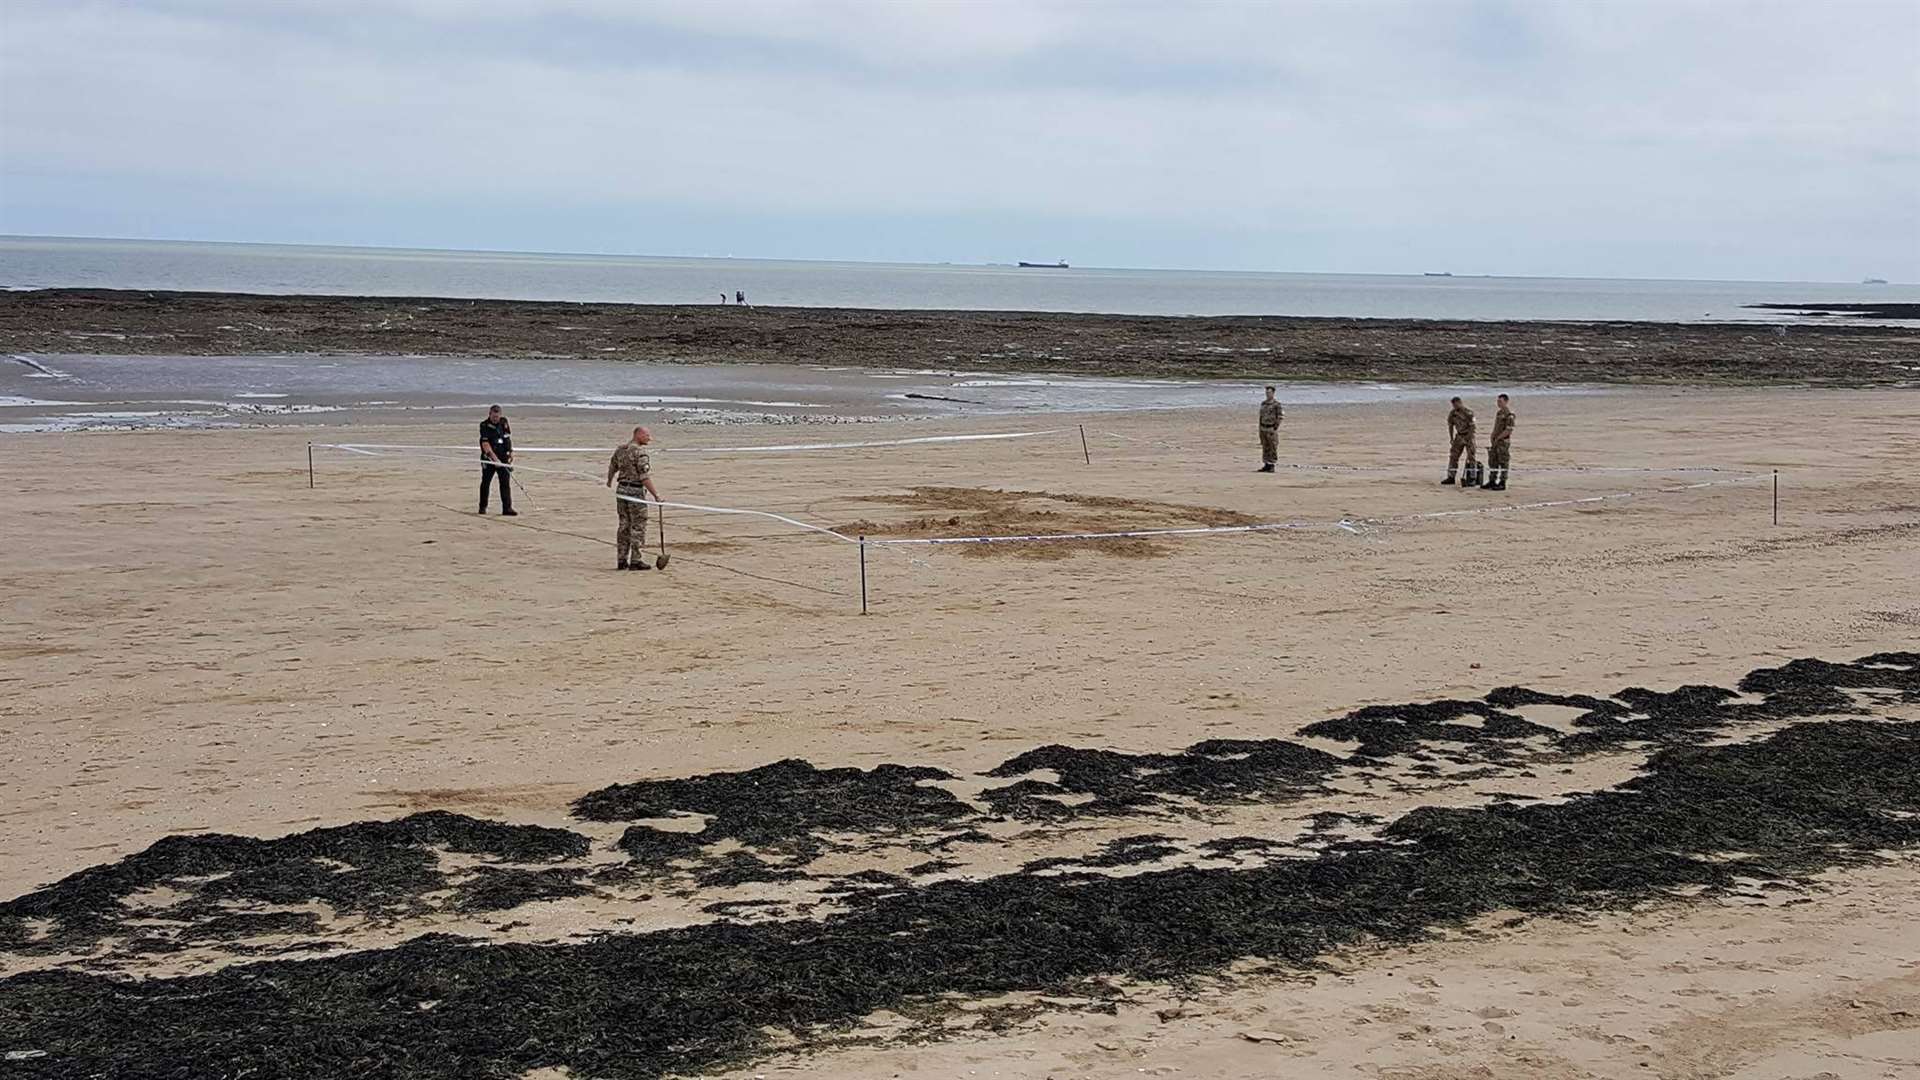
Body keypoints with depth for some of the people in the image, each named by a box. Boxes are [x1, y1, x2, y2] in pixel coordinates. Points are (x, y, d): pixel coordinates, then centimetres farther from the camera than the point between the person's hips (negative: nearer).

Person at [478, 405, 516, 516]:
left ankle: (507, 508, -5)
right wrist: (495, 458, -26)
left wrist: (511, 452, 9)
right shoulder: (484, 426, -11)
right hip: (489, 458, -3)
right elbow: (485, 444, -18)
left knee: (506, 483, -3)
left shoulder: (504, 423, 4)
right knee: (485, 482, 6)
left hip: (504, 457, 3)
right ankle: (482, 507, 19)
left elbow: (509, 438, 18)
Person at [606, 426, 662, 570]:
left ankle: (622, 560, 14)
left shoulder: (620, 449, 9)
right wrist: (656, 494, -22)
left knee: (624, 525, 13)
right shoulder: (640, 452, -16)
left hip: (622, 489, 8)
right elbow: (645, 477, -22)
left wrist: (609, 481, 42)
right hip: (636, 491, -8)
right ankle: (635, 561, -1)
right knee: (638, 527, -1)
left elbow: (612, 468, 22)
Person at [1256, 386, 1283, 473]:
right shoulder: (1263, 403, 11)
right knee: (1265, 448, 8)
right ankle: (1266, 466, 12)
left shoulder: (1276, 403, -9)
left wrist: (1275, 429, -16)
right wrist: (1260, 429, 13)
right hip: (1263, 428, 7)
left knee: (1273, 448, -3)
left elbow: (1279, 416, -11)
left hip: (1272, 428, -7)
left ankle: (1272, 466, -1)